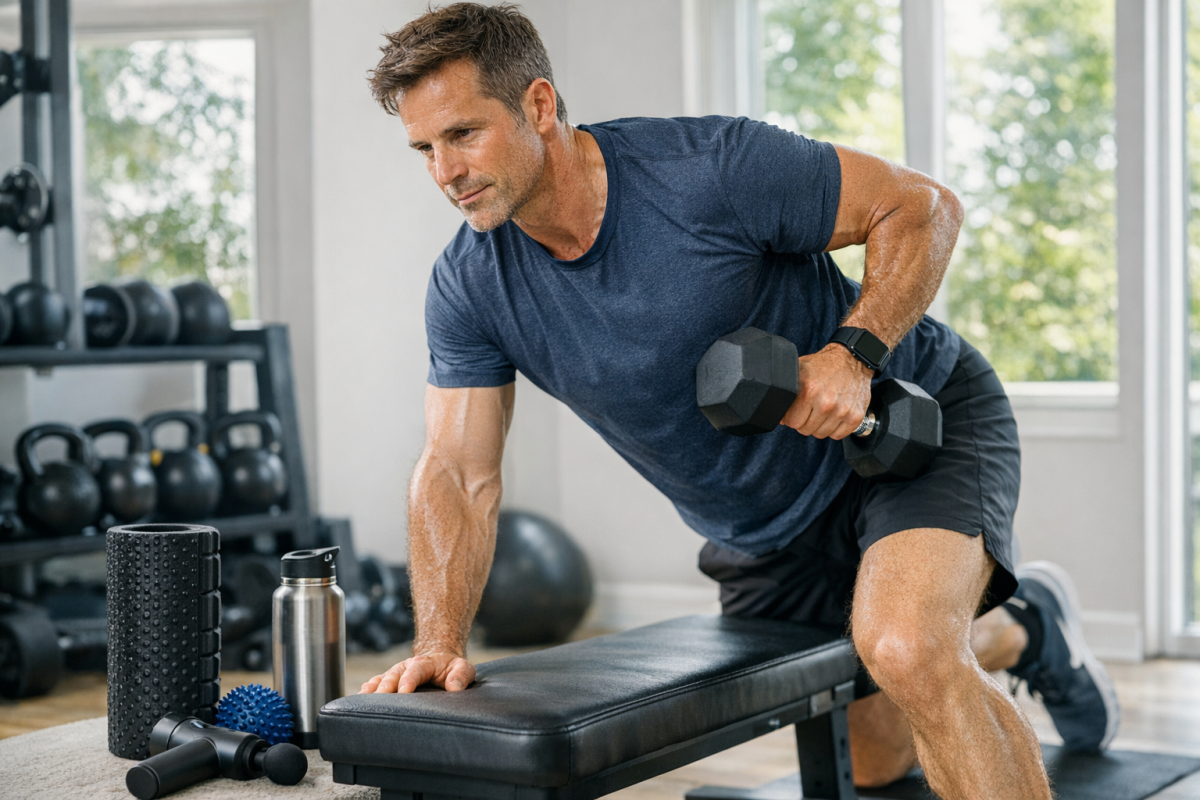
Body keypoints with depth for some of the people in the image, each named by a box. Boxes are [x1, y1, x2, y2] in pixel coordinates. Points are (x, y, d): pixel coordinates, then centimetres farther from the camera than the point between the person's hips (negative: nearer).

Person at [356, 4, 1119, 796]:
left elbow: (922, 206, -18)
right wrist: (440, 640, -26)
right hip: (764, 535, 6)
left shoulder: (709, 168, -28)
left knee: (905, 651, -36)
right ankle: (1021, 631, 45)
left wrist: (854, 353, -33)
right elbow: (459, 472, -12)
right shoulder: (469, 287, -14)